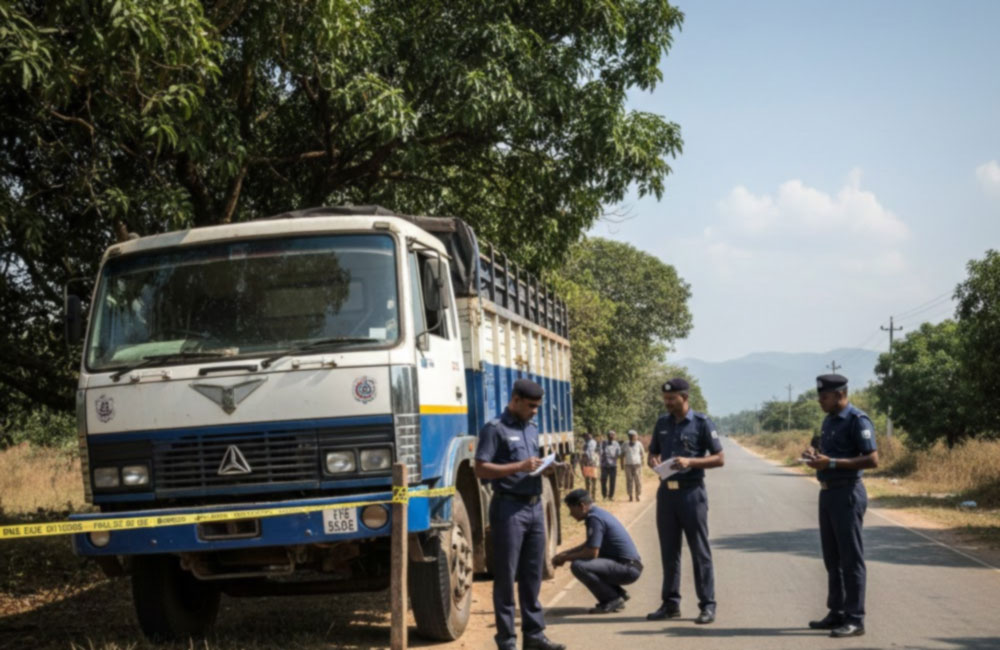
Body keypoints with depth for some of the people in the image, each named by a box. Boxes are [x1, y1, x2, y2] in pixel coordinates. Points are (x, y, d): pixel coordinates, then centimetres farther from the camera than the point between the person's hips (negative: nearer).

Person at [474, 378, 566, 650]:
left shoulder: (532, 429, 17)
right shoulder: (495, 429, -7)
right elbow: (481, 470, -13)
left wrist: (543, 467, 3)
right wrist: (520, 467, -20)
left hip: (534, 506, 7)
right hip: (509, 508, -7)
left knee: (532, 575, 11)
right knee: (506, 576, -1)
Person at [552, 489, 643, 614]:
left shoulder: (595, 518, -16)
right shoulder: (598, 513, 14)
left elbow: (592, 552, -21)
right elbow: (589, 545, 27)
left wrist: (566, 558, -6)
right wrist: (565, 553, 17)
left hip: (628, 569, -10)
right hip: (629, 567, 10)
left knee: (578, 566, -23)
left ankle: (612, 600, -10)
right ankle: (619, 594, 17)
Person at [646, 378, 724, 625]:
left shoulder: (701, 423, -5)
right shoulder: (662, 423, 10)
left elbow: (719, 459, -5)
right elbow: (653, 453, 21)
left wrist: (690, 462, -19)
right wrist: (654, 461, -4)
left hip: (691, 492, -5)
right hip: (666, 491, 5)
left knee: (700, 551, -1)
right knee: (669, 551, 10)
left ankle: (707, 606, 3)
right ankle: (671, 603, 17)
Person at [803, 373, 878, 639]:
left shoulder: (857, 420, -13)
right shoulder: (829, 420, 14)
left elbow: (872, 459, -20)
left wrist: (831, 463, -23)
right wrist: (814, 453, 5)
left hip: (847, 494, -9)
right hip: (827, 492, 9)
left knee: (851, 558, -5)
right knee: (832, 557, 13)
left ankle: (855, 619, -2)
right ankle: (837, 613, 21)